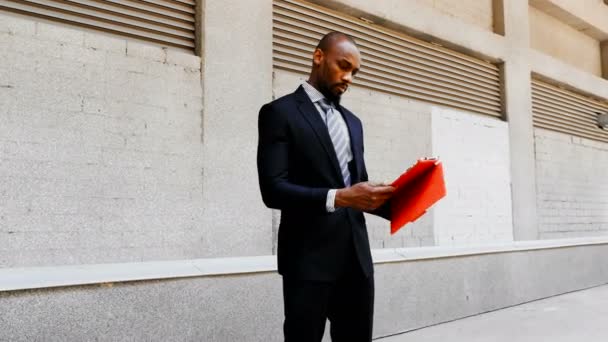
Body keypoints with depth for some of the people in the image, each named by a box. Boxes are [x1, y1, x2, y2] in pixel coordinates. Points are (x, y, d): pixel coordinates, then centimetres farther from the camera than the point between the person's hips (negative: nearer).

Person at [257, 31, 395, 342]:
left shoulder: (352, 122, 18)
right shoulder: (280, 112, -4)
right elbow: (273, 189, -14)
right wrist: (338, 197, -25)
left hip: (357, 255, 7)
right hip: (309, 257, -6)